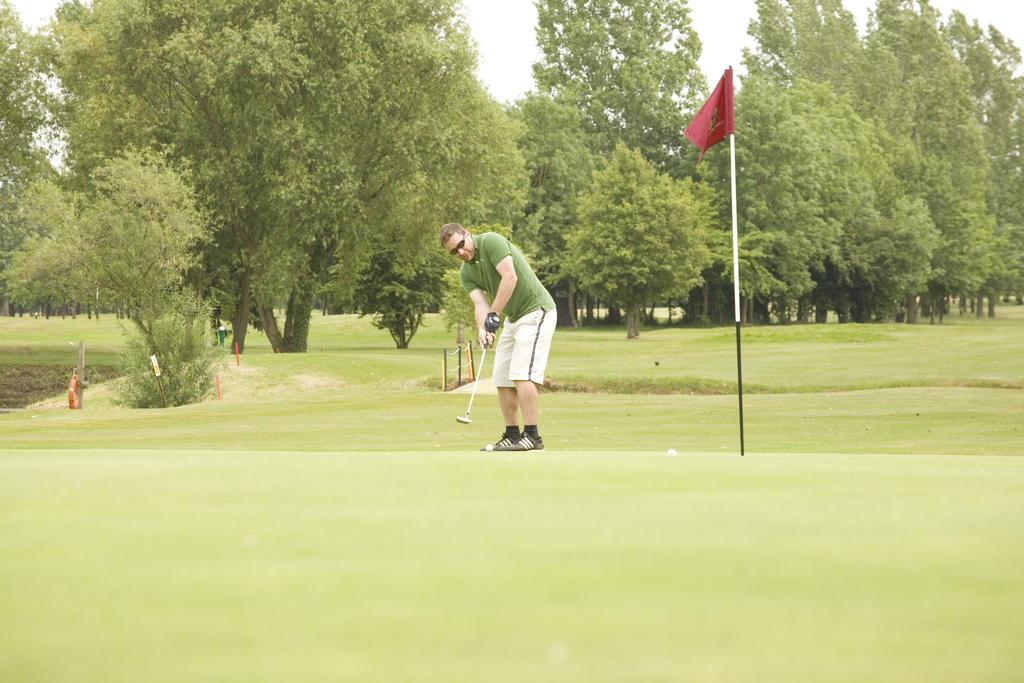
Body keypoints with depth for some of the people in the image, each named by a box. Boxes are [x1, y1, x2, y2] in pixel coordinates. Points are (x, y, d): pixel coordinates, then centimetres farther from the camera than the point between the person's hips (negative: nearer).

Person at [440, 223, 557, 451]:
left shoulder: (491, 241, -15)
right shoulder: (466, 272, 8)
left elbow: (510, 277, -24)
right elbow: (480, 303, -5)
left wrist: (493, 315, -22)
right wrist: (482, 330, -25)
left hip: (536, 312, -9)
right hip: (513, 319, 9)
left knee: (522, 375, -17)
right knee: (502, 379, 6)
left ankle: (532, 436, -17)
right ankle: (512, 436, 11)